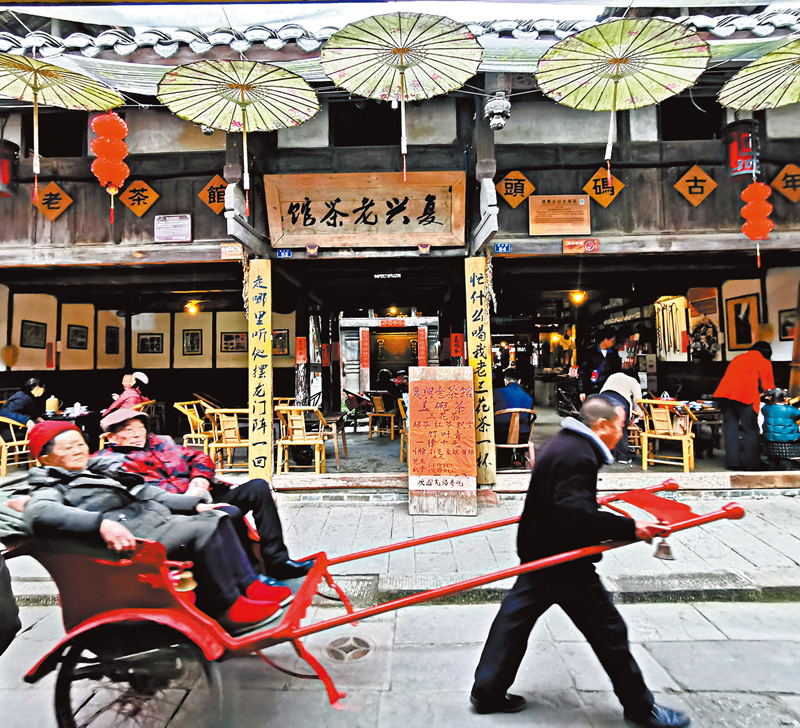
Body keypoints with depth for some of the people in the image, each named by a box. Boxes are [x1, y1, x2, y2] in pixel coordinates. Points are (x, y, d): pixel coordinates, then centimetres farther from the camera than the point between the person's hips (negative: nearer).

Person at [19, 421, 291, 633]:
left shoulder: (101, 470, 28)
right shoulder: (51, 489, 3)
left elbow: (147, 493, 27)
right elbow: (39, 513, -22)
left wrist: (195, 504, 17)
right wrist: (102, 523, -39)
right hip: (131, 541, -9)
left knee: (215, 518, -2)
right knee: (202, 530, -25)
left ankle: (249, 586, -3)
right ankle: (224, 608, -17)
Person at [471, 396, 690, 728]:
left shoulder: (560, 444, 11)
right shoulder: (577, 455, -23)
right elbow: (576, 514, -32)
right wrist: (630, 528, -29)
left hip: (538, 554, 10)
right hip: (564, 562, -10)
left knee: (514, 619, 15)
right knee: (608, 631, 6)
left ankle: (487, 692, 25)